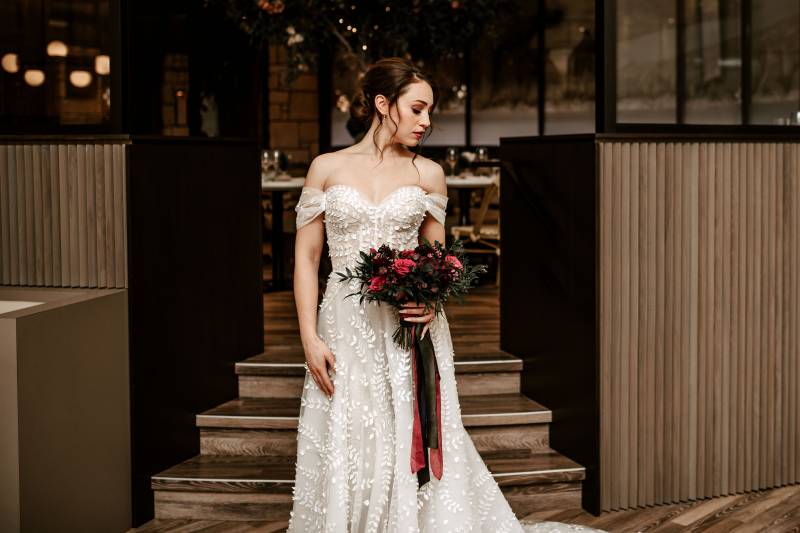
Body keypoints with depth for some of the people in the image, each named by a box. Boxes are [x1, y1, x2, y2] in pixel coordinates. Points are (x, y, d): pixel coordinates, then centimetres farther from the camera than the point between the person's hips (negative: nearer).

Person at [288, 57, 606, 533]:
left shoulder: (427, 173, 7)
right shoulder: (328, 168, 4)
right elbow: (306, 258, 4)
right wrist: (310, 338, -4)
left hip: (410, 329, 1)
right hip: (345, 328, 0)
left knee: (414, 447, -1)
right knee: (345, 455, 2)